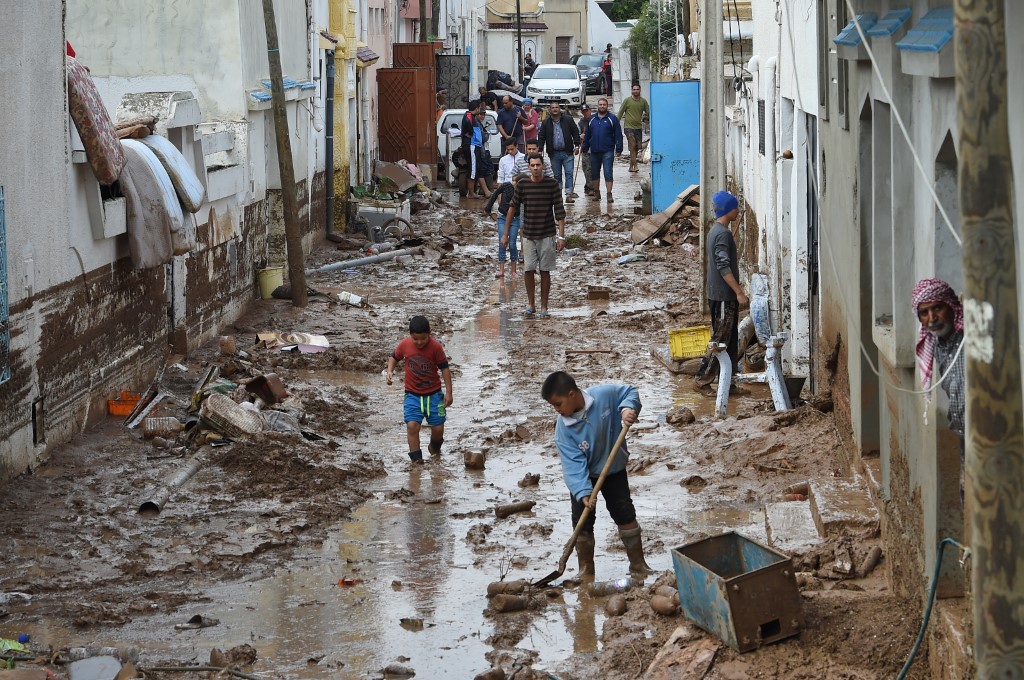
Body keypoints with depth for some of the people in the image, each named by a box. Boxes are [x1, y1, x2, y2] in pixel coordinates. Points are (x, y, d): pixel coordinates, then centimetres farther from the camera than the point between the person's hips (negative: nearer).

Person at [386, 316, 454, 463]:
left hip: (434, 393, -1)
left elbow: (445, 368, -7)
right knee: (412, 425, -17)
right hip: (412, 394, 1)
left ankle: (434, 448, 37)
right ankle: (416, 458, -8)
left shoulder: (436, 347, -14)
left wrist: (448, 392, -8)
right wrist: (390, 371, -9)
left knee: (438, 428, 3)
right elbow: (394, 357, 10)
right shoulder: (404, 345, -9)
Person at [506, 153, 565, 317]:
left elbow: (559, 211, -5)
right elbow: (513, 208, 4)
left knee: (545, 271, 3)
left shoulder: (552, 184, -6)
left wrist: (561, 236, -10)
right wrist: (506, 234, 4)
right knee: (528, 270, 0)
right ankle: (530, 303, 18)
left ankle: (544, 307, 12)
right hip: (528, 235, 1)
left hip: (547, 235, -1)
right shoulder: (522, 185, -3)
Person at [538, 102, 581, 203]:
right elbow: (541, 137, 7)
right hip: (554, 154, 1)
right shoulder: (546, 123, 5)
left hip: (567, 153, -1)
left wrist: (576, 145, -4)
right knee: (556, 175, 7)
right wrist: (540, 150, -1)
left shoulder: (568, 120, 2)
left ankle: (569, 194, -8)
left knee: (569, 173, -7)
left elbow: (575, 133, 5)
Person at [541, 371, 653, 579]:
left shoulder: (605, 395, -25)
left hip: (614, 470, 0)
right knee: (582, 523, -1)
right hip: (584, 476, 0)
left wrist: (628, 408, -27)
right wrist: (583, 492, -38)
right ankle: (586, 572, 14)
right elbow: (573, 463, -27)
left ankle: (638, 565, 18)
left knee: (625, 515, 5)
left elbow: (630, 391, -6)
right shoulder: (563, 428, -24)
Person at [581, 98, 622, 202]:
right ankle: (596, 192, 24)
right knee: (594, 174, 11)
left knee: (608, 173, -6)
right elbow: (587, 136, 16)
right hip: (594, 151, 4)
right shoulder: (592, 119, 11)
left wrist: (619, 149, -9)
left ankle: (609, 194, -4)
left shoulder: (612, 118, 0)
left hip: (608, 151, -4)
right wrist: (585, 149, 14)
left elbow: (618, 135, -3)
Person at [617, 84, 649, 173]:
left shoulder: (643, 101, 6)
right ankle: (634, 166, -18)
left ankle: (631, 166, 20)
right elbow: (620, 113, 2)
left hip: (638, 127, 4)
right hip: (628, 127, -4)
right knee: (633, 145, -16)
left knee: (636, 148, 7)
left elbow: (648, 113, 13)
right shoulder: (627, 101, -2)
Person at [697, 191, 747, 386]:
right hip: (724, 295, -10)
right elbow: (723, 266, -23)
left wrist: (736, 288, 27)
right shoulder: (723, 233, -17)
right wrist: (739, 292, -22)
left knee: (731, 339, 13)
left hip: (719, 294, 10)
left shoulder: (715, 231, 15)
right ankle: (704, 375, -5)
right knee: (720, 339, -7)